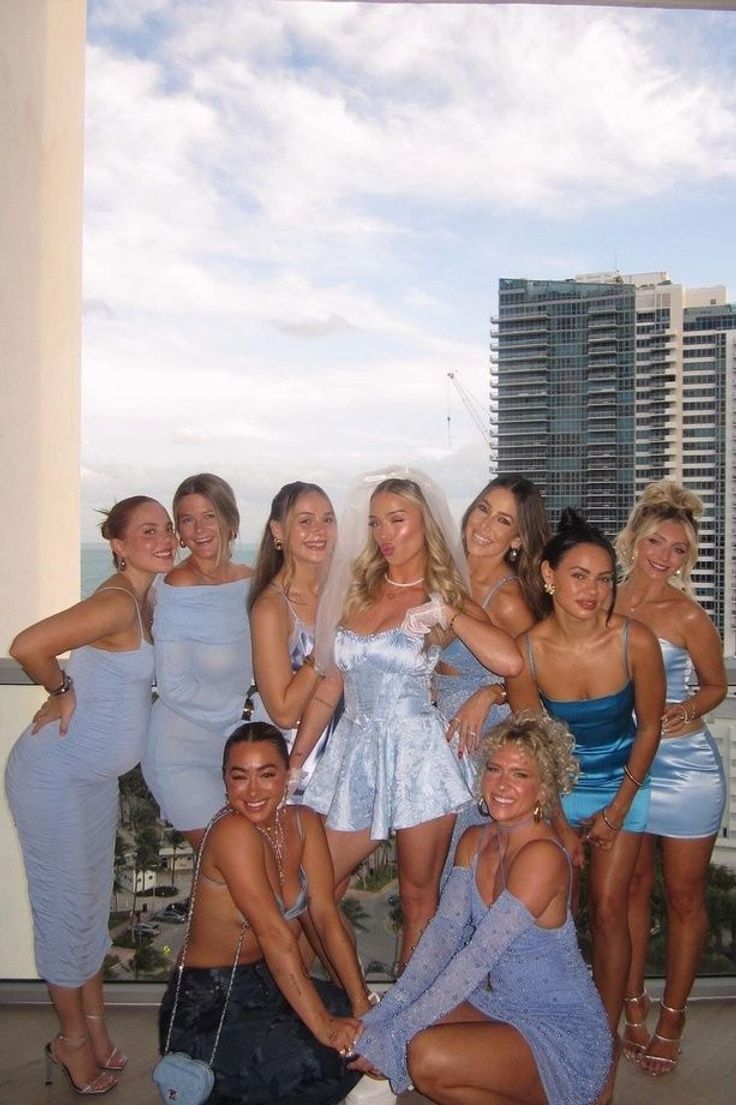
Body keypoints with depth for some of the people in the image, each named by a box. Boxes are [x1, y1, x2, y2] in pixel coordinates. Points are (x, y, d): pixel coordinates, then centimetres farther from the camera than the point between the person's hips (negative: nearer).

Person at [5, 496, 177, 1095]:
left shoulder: (142, 600, 5)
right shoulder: (117, 601, -23)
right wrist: (64, 693, -18)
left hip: (97, 775, 9)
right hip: (54, 774, -8)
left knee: (94, 901, 18)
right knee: (67, 905, 7)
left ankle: (94, 1028, 35)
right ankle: (73, 1039, 26)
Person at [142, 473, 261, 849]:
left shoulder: (250, 580, 3)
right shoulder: (178, 588, -15)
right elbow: (174, 687, -16)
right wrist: (244, 707, -12)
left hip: (237, 744, 6)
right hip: (184, 749, -5)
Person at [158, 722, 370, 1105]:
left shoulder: (303, 823, -1)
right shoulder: (233, 833, -23)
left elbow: (326, 916, -5)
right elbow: (275, 936, -26)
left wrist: (363, 1005, -12)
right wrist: (322, 1024, -26)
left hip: (265, 985, 7)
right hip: (208, 1006, -7)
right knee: (323, 1061, -24)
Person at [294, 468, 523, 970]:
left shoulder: (448, 599, -2)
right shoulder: (356, 590, 7)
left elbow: (510, 661, -22)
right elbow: (329, 688, 11)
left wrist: (445, 613, -17)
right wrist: (294, 763, 10)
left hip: (419, 757, -4)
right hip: (355, 754, 4)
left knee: (419, 897, 8)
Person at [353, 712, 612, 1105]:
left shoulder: (542, 856, -23)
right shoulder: (474, 841, 2)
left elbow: (478, 956, -26)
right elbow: (441, 933, -3)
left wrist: (393, 1035, -25)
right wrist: (385, 1014, -13)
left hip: (565, 1035, -8)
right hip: (502, 1007, 8)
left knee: (427, 1058, -27)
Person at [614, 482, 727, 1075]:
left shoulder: (687, 614, -11)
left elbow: (716, 683, 2)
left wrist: (689, 710, -19)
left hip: (684, 765, -3)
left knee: (684, 896, 9)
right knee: (632, 886, 16)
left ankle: (672, 1016, 26)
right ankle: (633, 1004, 33)